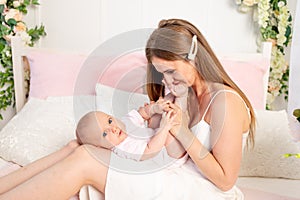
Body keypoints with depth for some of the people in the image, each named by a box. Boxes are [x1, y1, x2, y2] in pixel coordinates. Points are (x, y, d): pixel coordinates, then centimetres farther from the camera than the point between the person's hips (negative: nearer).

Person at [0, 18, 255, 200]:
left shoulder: (225, 101, -15)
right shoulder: (191, 93, 12)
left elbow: (225, 179, -14)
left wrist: (183, 133, -18)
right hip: (182, 177, 8)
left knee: (84, 160, -21)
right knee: (77, 148, -9)